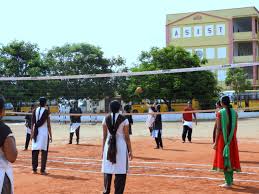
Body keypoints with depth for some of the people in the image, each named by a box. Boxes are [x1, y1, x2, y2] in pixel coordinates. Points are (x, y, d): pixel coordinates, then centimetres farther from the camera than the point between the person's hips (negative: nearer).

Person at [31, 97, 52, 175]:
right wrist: (50, 135, -2)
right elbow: (48, 124, -6)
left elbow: (32, 123, 3)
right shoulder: (46, 111, -5)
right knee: (44, 152, 0)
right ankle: (42, 170, -1)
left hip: (36, 132, 4)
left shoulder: (35, 111, 5)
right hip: (44, 132, -4)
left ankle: (34, 169, 12)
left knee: (35, 151, 8)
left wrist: (32, 133, 6)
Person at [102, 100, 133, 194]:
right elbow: (127, 137, -5)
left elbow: (104, 136, 4)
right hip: (121, 146, -3)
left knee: (107, 170, 11)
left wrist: (103, 150, 12)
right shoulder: (124, 120, -7)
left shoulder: (106, 119, 1)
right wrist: (130, 151, 2)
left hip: (108, 146, 3)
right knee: (120, 173, 3)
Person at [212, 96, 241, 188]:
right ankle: (230, 180, 28)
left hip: (223, 138, -4)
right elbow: (235, 127, 7)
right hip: (232, 139, 4)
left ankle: (228, 182, 1)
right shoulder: (234, 112, 2)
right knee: (231, 158, 16)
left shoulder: (220, 113, -9)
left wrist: (216, 142, -6)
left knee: (224, 158, 1)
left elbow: (218, 128, -11)